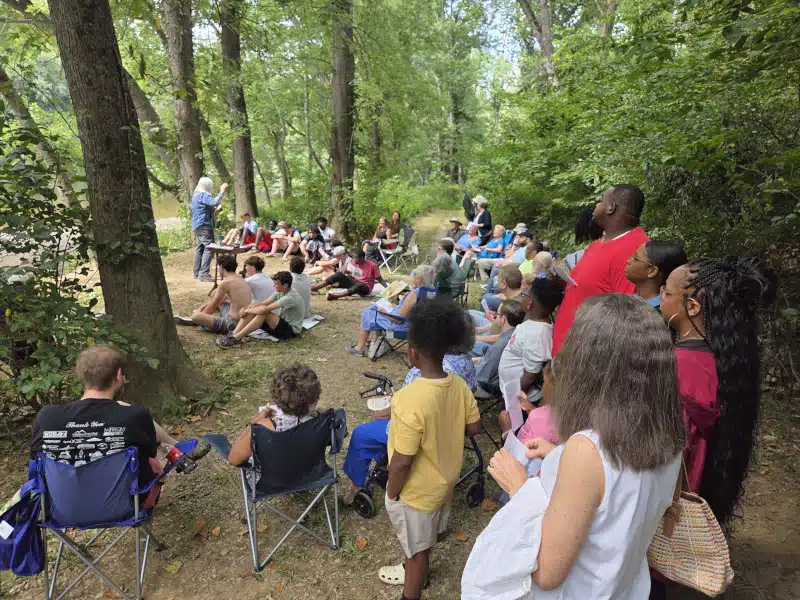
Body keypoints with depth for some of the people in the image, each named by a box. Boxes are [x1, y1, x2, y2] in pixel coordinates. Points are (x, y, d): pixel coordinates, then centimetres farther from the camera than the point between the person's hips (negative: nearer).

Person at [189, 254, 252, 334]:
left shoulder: (225, 282, -14)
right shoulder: (240, 279, 11)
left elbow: (213, 305, -2)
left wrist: (201, 314, 15)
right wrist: (202, 307, 25)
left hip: (233, 324, -9)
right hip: (244, 320, 9)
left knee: (195, 316, -15)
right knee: (218, 301, 32)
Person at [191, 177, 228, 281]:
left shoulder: (196, 195, 20)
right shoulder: (203, 195, -13)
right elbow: (214, 202, -30)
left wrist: (214, 210, 14)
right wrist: (222, 191, -21)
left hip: (198, 225, 11)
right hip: (204, 225, -11)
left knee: (200, 248, 11)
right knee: (209, 248, -15)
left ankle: (197, 273, 13)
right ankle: (204, 274, -21)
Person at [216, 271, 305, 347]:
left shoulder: (291, 297, -26)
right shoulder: (280, 292, 4)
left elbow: (265, 309, -30)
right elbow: (263, 303, 0)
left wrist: (247, 310, -17)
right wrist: (247, 309, -18)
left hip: (291, 329, -9)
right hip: (282, 323, 9)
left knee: (263, 312, -30)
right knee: (251, 311, -7)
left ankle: (235, 338, -28)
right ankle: (233, 335, -16)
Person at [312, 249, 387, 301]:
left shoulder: (372, 265, -11)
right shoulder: (352, 263, 2)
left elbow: (380, 279, -8)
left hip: (364, 287, -5)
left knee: (359, 285, -41)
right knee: (339, 274, -17)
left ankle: (336, 295, -59)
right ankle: (313, 287, -23)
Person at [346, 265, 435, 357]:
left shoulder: (413, 294, -32)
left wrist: (384, 311, -10)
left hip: (401, 325, -9)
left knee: (368, 313, 11)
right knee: (375, 308, 26)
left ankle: (360, 348, 22)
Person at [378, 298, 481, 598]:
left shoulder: (411, 399, -36)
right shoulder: (459, 385, -15)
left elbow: (402, 462, -28)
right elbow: (474, 427, 0)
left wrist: (392, 494, -11)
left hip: (417, 491, -7)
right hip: (444, 481, 7)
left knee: (417, 547, 19)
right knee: (423, 540, 32)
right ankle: (415, 572, 58)